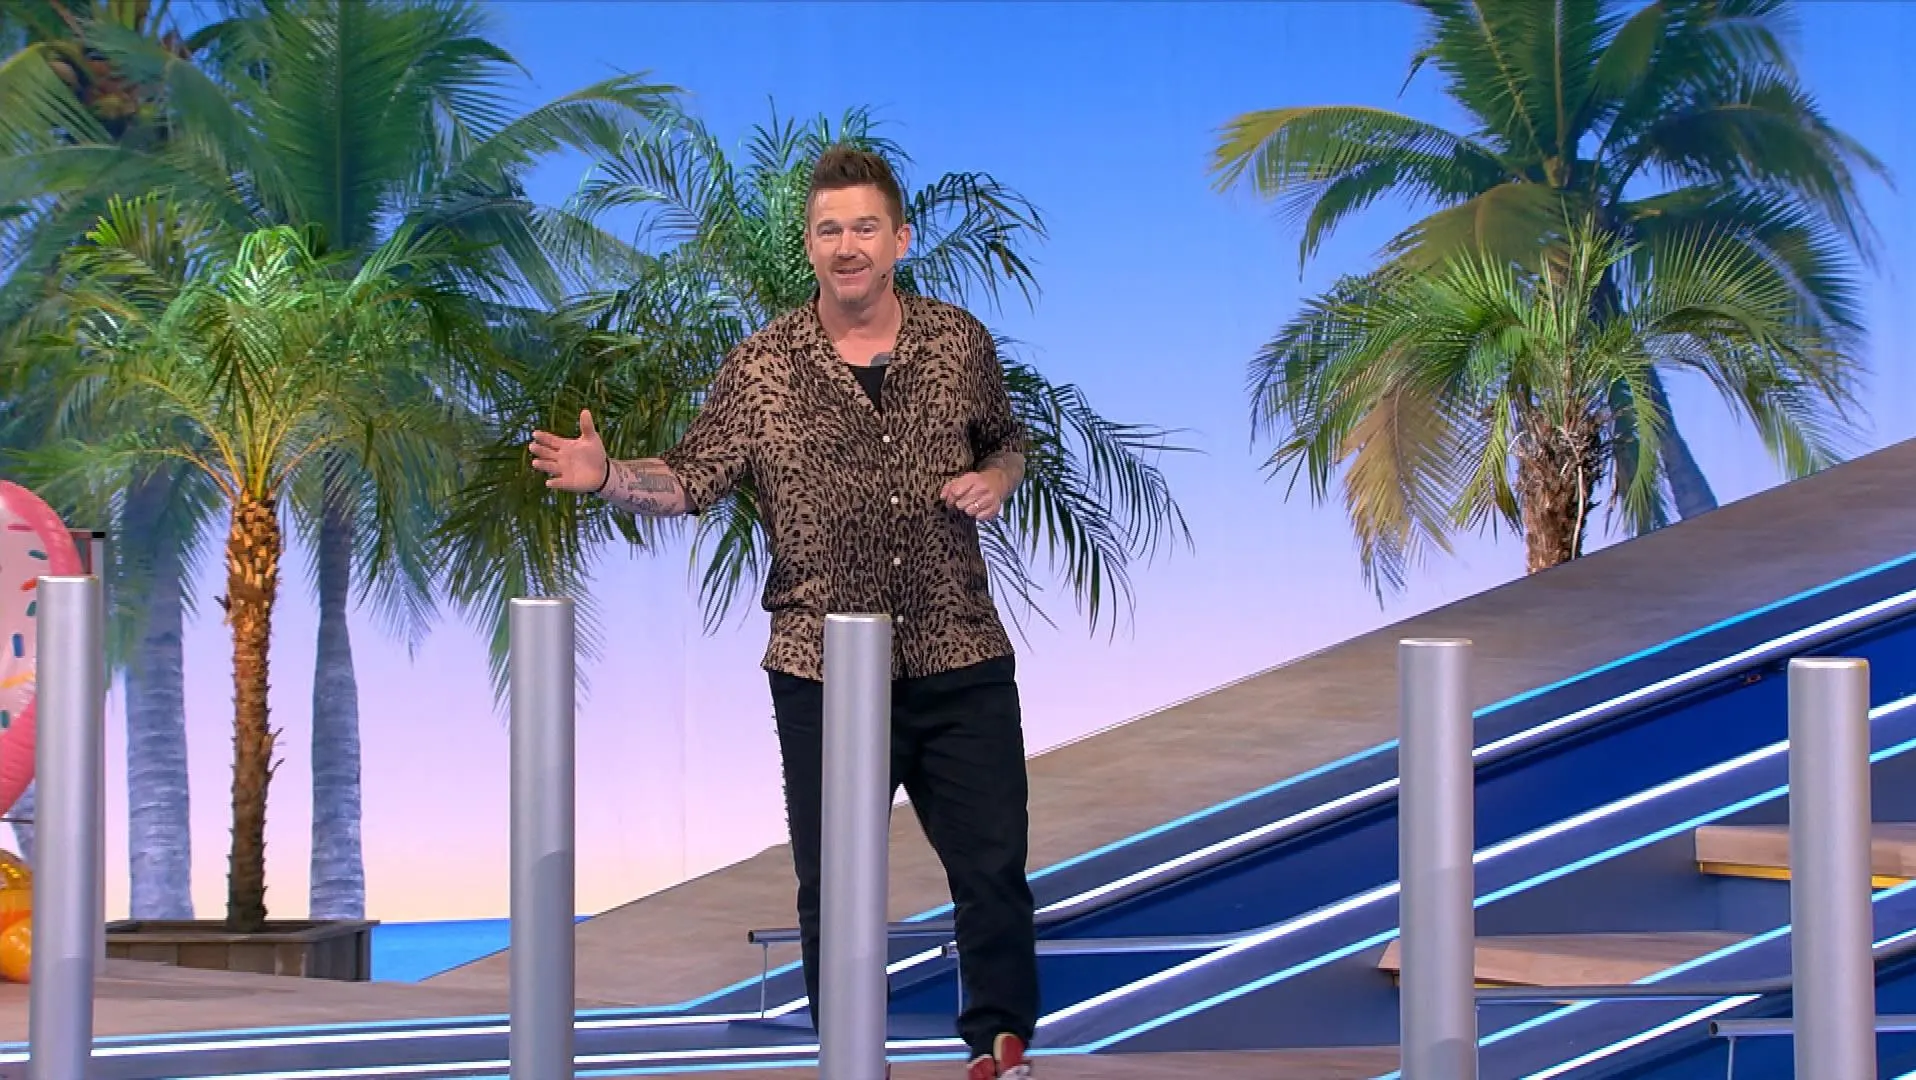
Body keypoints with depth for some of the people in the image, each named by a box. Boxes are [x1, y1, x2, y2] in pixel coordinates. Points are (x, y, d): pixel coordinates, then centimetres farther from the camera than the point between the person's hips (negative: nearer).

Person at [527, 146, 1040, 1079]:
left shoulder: (960, 344, 3)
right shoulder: (760, 368, -2)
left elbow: (1007, 440, 18)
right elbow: (691, 480, -3)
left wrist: (998, 479, -4)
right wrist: (605, 475, -20)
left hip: (961, 662, 1)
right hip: (823, 671, -1)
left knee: (992, 865, 6)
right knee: (832, 881, 6)